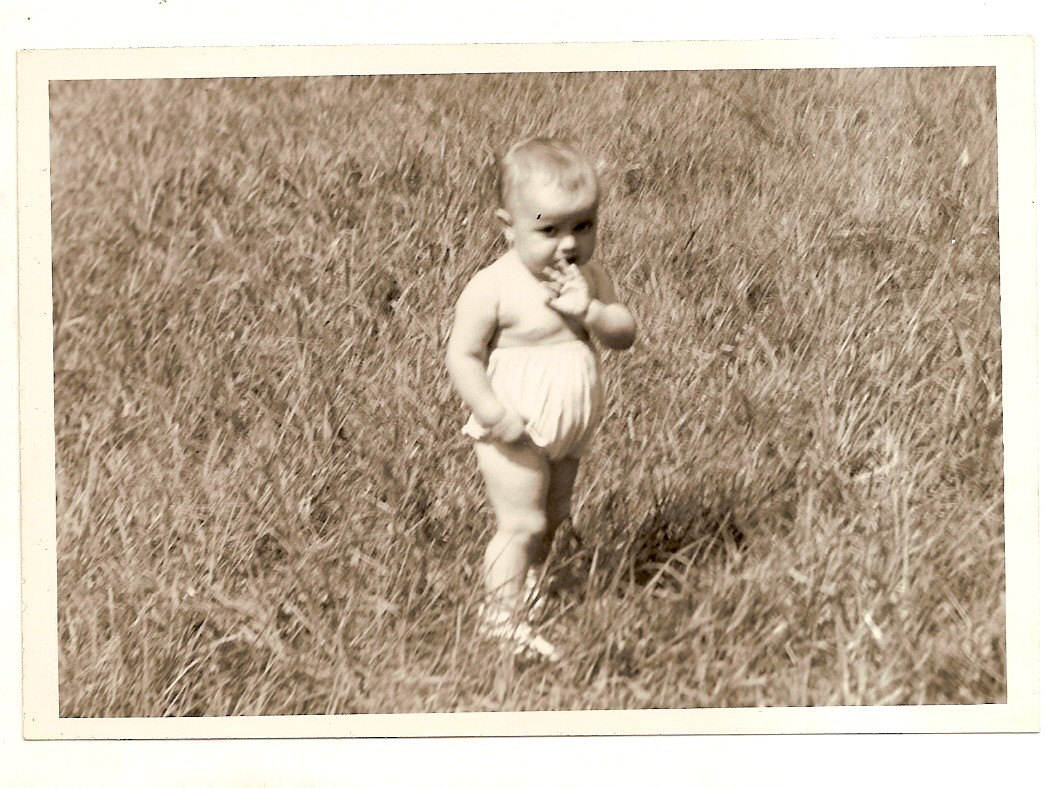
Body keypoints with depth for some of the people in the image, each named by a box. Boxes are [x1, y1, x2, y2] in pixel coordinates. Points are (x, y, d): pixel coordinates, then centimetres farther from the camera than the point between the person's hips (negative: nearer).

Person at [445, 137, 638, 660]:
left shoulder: (589, 278, -1)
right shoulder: (493, 288, -20)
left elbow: (624, 336, -5)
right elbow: (462, 354, -17)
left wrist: (589, 310, -24)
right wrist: (494, 415, -24)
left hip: (569, 432, 7)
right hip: (516, 433, -7)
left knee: (551, 518, 19)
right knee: (521, 523, -4)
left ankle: (522, 585, 38)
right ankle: (503, 619, 7)